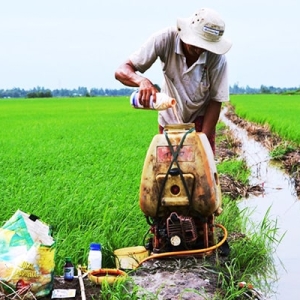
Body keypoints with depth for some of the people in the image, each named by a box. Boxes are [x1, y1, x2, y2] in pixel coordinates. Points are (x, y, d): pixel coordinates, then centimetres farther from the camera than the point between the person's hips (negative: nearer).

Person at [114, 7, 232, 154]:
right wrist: (142, 81, -49)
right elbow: (121, 71, -28)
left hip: (200, 120, -1)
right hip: (169, 118, 1)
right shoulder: (165, 39, -28)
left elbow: (215, 101, -16)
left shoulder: (217, 59, -27)